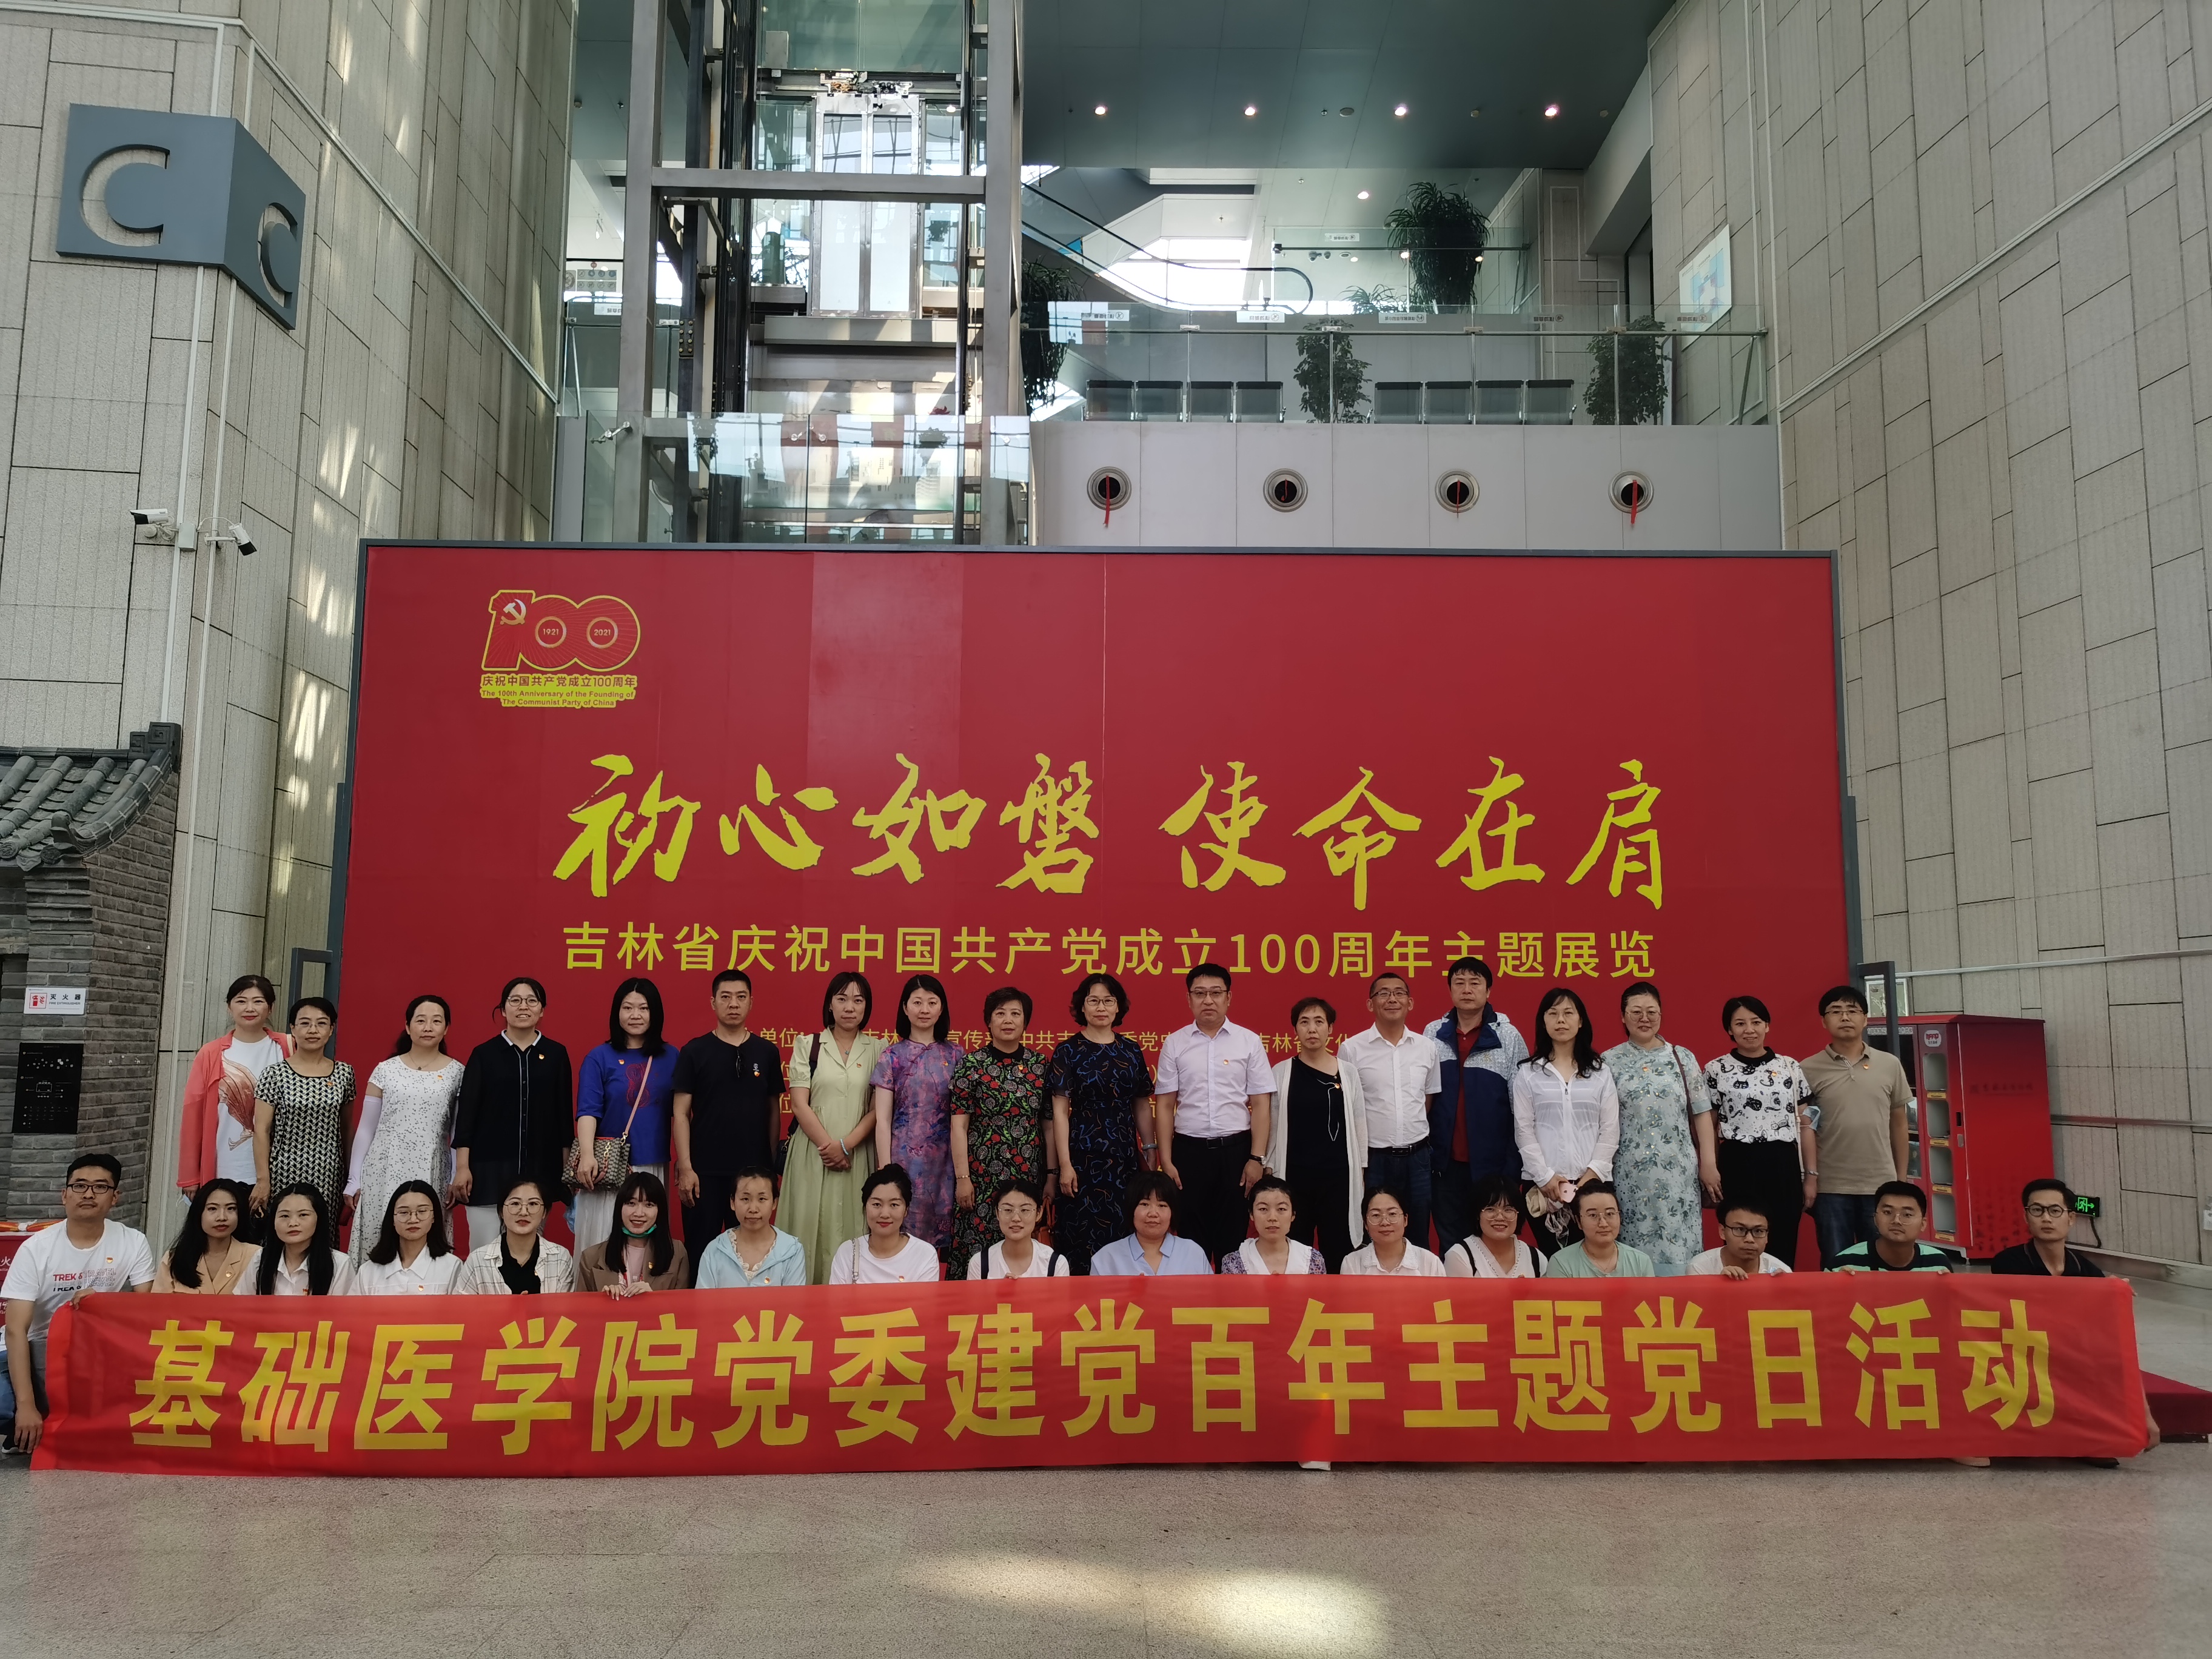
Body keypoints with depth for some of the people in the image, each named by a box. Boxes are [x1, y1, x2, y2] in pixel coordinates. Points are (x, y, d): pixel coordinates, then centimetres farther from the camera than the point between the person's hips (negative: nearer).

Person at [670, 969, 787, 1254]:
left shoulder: (766, 1052, 5)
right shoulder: (694, 1051, 0)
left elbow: (773, 1111, 9)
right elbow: (681, 1114, -1)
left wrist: (772, 1165, 4)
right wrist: (685, 1168, -8)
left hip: (754, 1171, 2)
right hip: (705, 1172, -1)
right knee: (701, 1251, 5)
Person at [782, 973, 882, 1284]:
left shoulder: (878, 1049, 7)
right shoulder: (808, 1046, 6)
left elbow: (879, 1108, 1)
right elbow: (799, 1105, 0)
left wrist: (846, 1146, -10)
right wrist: (827, 1146, -9)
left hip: (858, 1156, 0)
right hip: (813, 1155, 0)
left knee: (851, 1231, -1)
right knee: (811, 1230, -1)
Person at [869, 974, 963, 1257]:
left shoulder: (954, 1055, 7)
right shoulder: (893, 1057, 1)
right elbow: (882, 1120, -1)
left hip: (944, 1160, 2)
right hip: (905, 1158, -2)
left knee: (940, 1230, 3)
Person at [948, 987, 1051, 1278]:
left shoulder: (1039, 1065, 8)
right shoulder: (971, 1064, -1)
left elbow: (1048, 1122, 10)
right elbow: (959, 1126, -3)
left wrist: (1052, 1175, 7)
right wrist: (962, 1177, -8)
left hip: (1028, 1175, 3)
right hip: (982, 1174, -3)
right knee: (977, 1252, -3)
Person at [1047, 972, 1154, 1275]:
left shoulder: (1132, 1052, 8)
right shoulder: (1068, 1052, -2)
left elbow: (1142, 1106, 13)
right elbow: (1060, 1111, -5)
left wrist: (1150, 1152, 8)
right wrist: (1065, 1165, -11)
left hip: (1125, 1159, 3)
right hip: (1083, 1158, -3)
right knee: (1082, 1238, -2)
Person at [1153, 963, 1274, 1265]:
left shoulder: (1249, 1042, 2)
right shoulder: (1175, 1044, 4)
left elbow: (1260, 1105, 1)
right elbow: (1164, 1105, 4)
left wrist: (1257, 1159, -5)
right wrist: (1166, 1161, -1)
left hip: (1236, 1149, 0)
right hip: (1189, 1150, 0)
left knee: (1232, 1236, 6)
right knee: (1191, 1237, 6)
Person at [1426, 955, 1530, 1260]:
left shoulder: (1508, 1036, -3)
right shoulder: (1433, 1035, 2)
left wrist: (1516, 1162, -5)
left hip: (1494, 1163, -2)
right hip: (1446, 1163, 2)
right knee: (1450, 1244, 10)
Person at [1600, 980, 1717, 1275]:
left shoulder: (1683, 1058, 8)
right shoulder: (1609, 1062, 5)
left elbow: (1701, 1114, 8)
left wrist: (1708, 1163, 2)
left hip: (1678, 1172, 1)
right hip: (1630, 1175, -1)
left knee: (1679, 1242, -2)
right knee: (1635, 1246, -1)